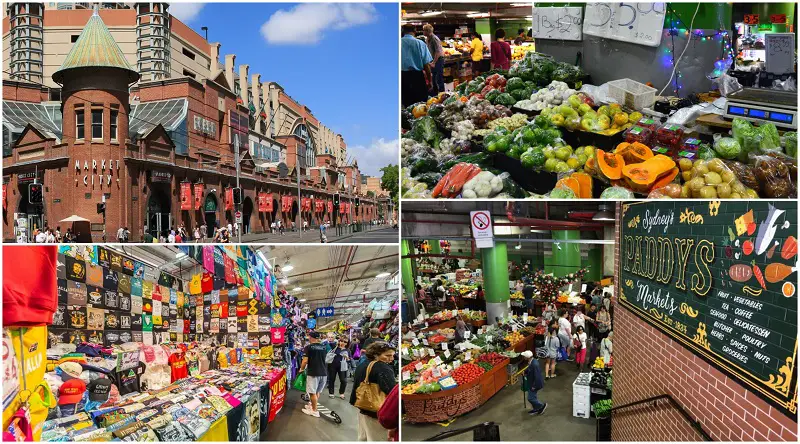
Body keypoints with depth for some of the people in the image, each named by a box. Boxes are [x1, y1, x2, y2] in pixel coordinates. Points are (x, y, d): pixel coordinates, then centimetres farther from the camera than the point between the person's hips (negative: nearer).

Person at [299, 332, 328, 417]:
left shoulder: (308, 347, -6)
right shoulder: (323, 347, 9)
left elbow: (305, 361, -11)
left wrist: (301, 369, 5)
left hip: (313, 373, -6)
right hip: (324, 372, 6)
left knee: (312, 392, 4)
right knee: (317, 392, 18)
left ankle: (314, 411, 8)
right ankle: (313, 405, 31)